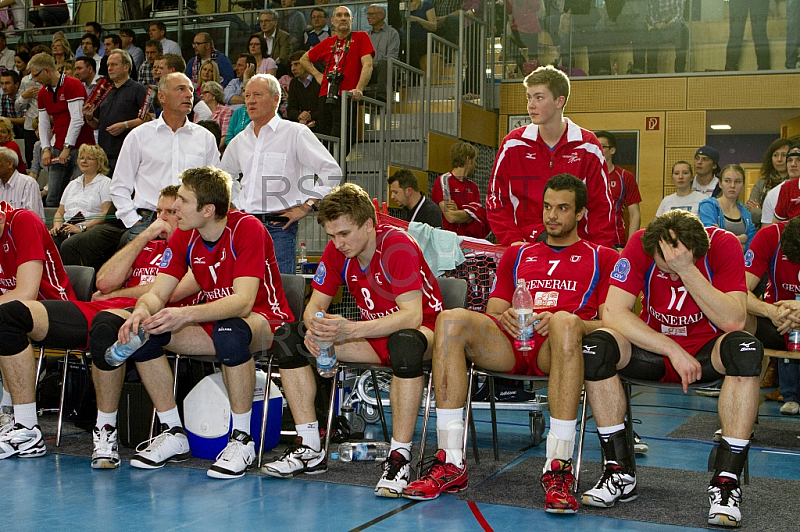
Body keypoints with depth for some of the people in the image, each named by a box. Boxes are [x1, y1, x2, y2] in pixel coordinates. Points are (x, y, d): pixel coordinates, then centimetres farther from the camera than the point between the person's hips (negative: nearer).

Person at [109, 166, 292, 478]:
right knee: (142, 331, -15)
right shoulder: (184, 237, -2)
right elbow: (157, 293, -6)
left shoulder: (247, 229, -21)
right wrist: (142, 311, -31)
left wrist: (186, 314, -45)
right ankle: (173, 433, -3)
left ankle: (242, 439, -25)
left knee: (229, 330, -41)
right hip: (214, 321, 6)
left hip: (264, 322, -6)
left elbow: (243, 301, -32)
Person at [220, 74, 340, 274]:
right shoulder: (239, 141, 16)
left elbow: (331, 170, -6)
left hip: (279, 228, -5)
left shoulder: (295, 133, -1)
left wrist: (306, 206, -9)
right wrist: (235, 205, 17)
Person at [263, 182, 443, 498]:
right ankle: (310, 449, -5)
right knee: (291, 338, -8)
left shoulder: (398, 246, -24)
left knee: (405, 345, -44)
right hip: (372, 333, 7)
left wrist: (351, 330, -41)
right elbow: (316, 304, 1)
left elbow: (411, 316, -31)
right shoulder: (336, 251, -4)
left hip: (423, 328, -7)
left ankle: (399, 458, -34)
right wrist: (316, 328, -24)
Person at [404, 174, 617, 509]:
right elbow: (492, 313, 22)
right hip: (509, 347, 3)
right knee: (451, 319, -26)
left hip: (558, 352, -3)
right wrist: (503, 318, -3)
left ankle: (558, 469, -41)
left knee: (565, 321, -39)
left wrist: (566, 323, -13)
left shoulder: (602, 258, 20)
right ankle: (450, 463, -30)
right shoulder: (516, 255, 31)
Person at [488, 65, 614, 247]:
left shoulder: (587, 146, 2)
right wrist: (513, 241, -5)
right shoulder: (513, 144, 4)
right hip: (524, 249, 0)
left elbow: (601, 205, 6)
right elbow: (496, 200, 7)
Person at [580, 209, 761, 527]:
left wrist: (687, 270, -36)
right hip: (653, 344, 1)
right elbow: (613, 313, -21)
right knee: (595, 346, -28)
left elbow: (734, 321, -27)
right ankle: (619, 473, -20)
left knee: (746, 349, -34)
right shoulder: (640, 244, -17)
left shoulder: (723, 245, -19)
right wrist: (673, 350, -27)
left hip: (706, 351, -1)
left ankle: (726, 483, -30)